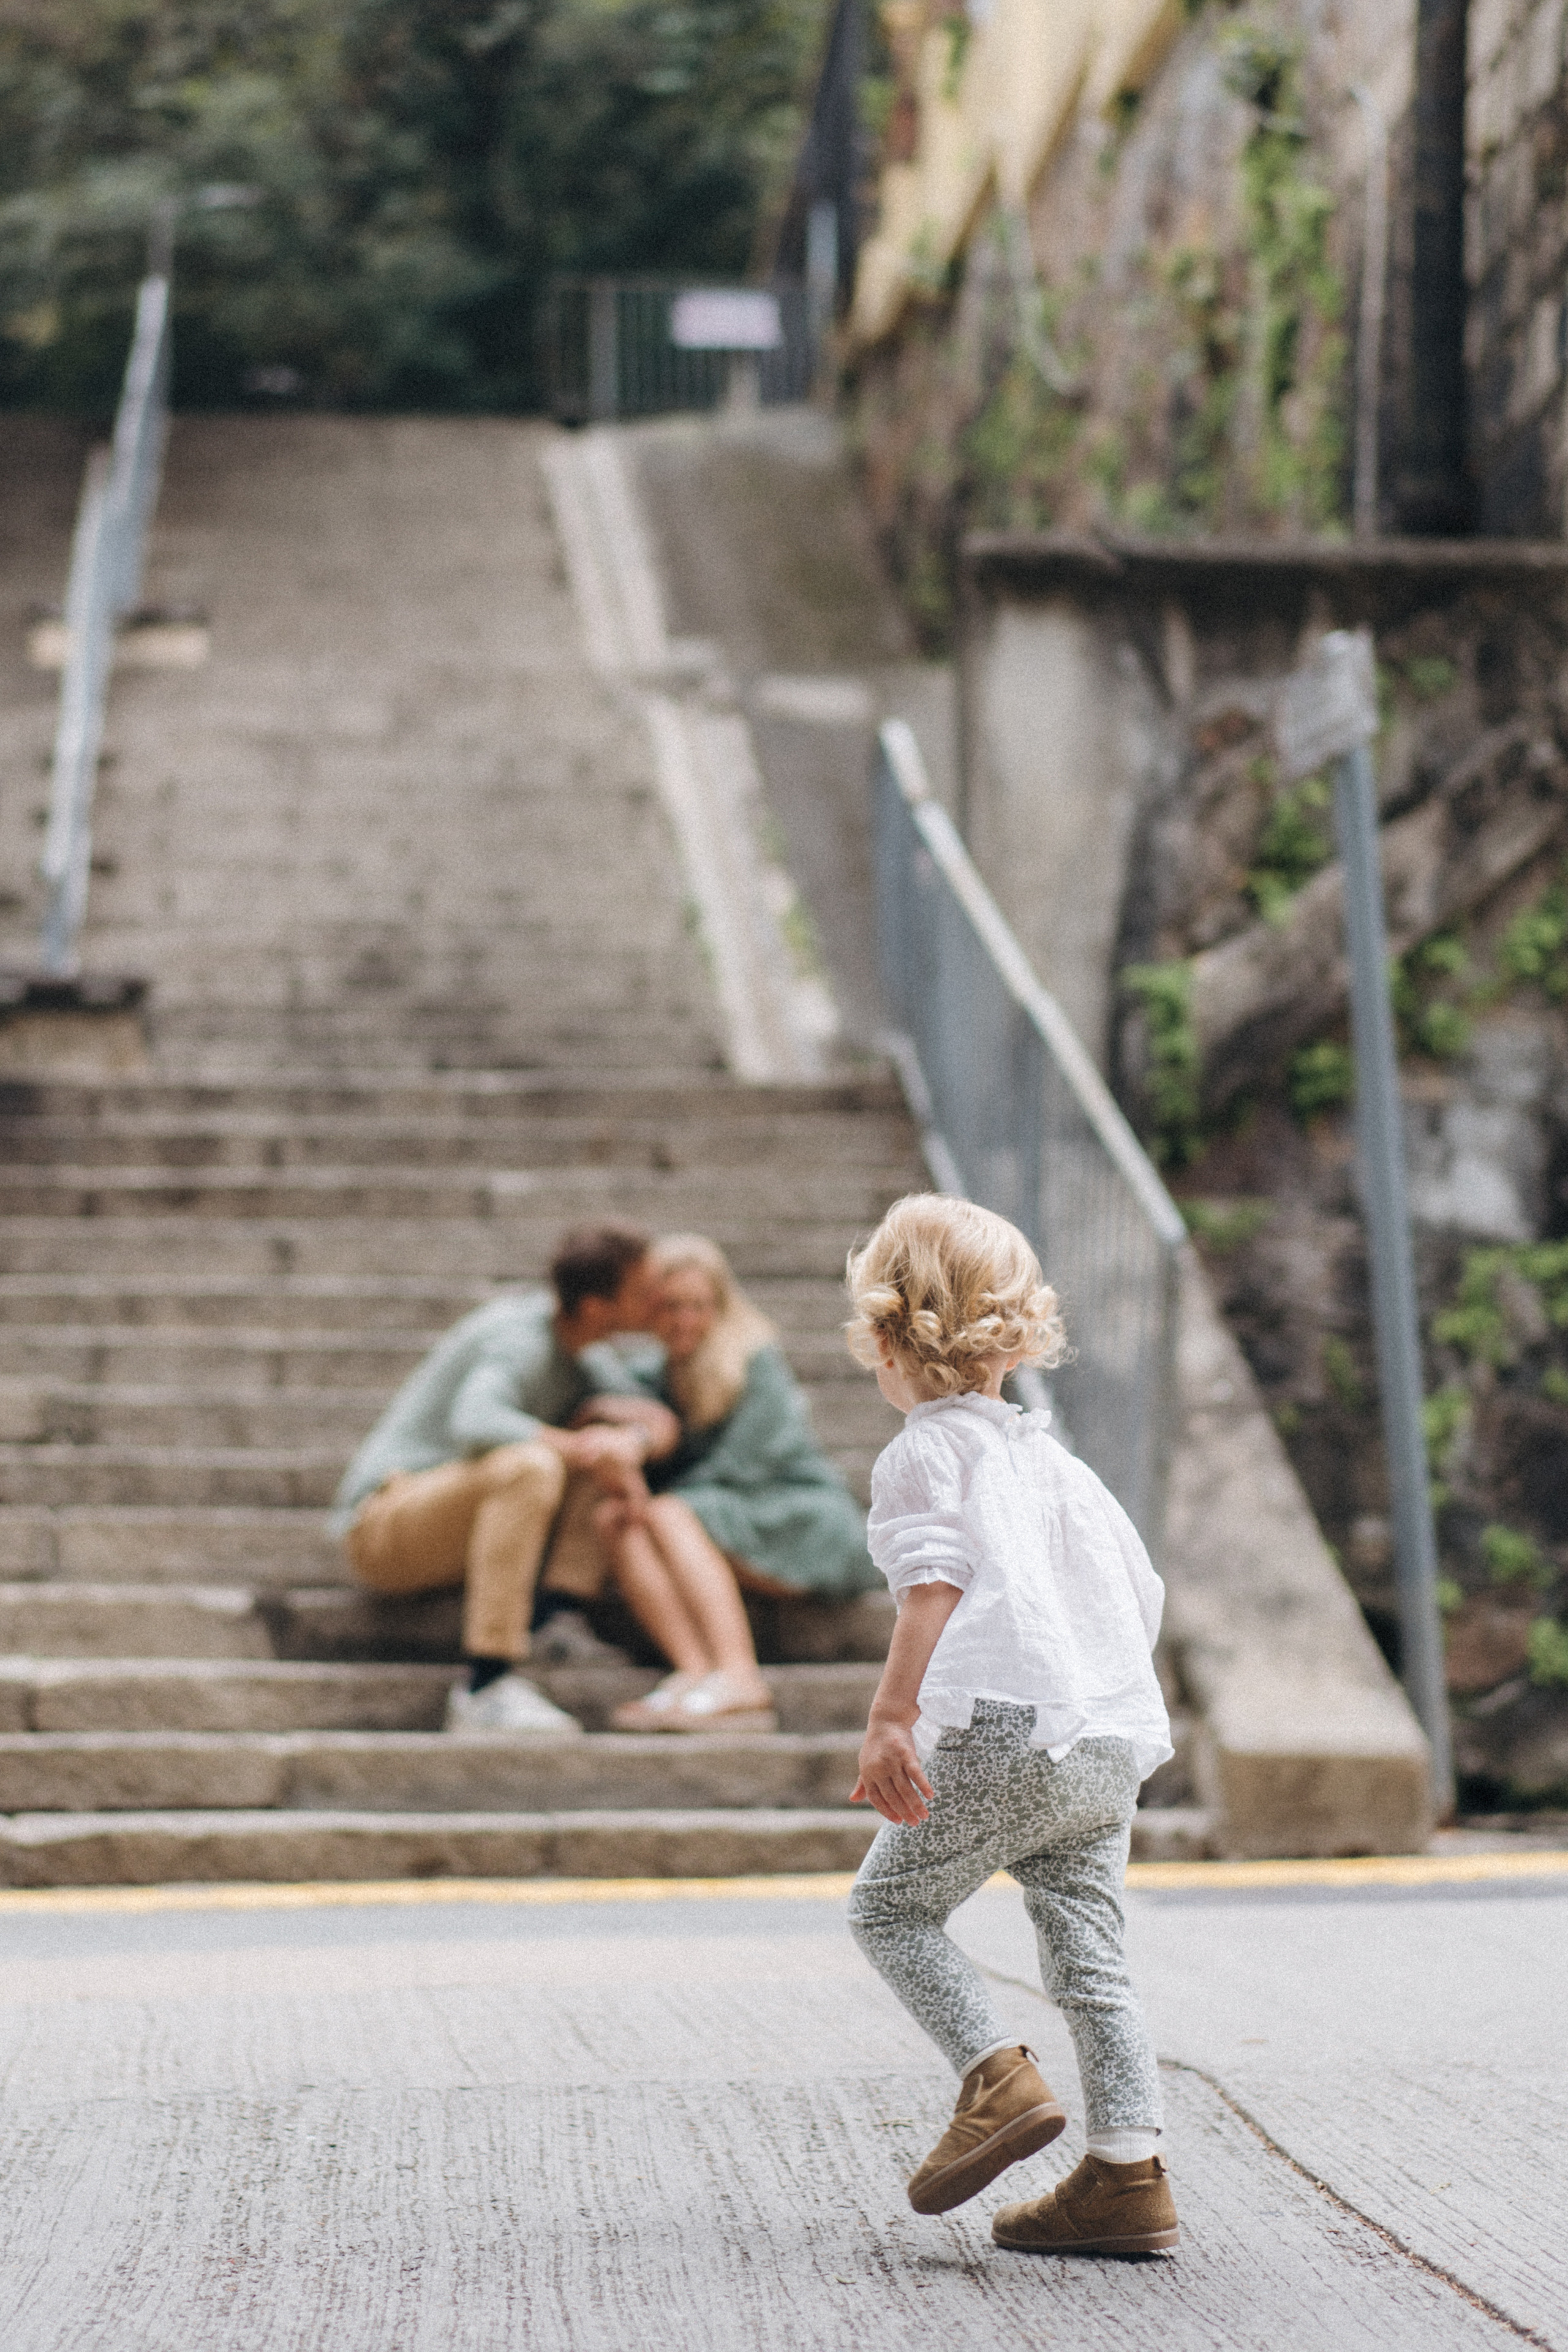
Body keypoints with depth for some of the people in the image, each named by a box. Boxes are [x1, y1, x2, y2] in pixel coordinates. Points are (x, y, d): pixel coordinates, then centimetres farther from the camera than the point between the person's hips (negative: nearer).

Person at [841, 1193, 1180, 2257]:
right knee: (1088, 1950, 8)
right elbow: (1142, 1592, 25)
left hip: (1004, 1728, -7)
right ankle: (1129, 2175, 3)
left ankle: (1000, 2078, -10)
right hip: (1117, 1736, 7)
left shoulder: (924, 1454, 1)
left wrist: (892, 1717, -20)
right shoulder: (1057, 1462, 24)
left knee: (893, 1905, 7)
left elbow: (936, 1582, -15)